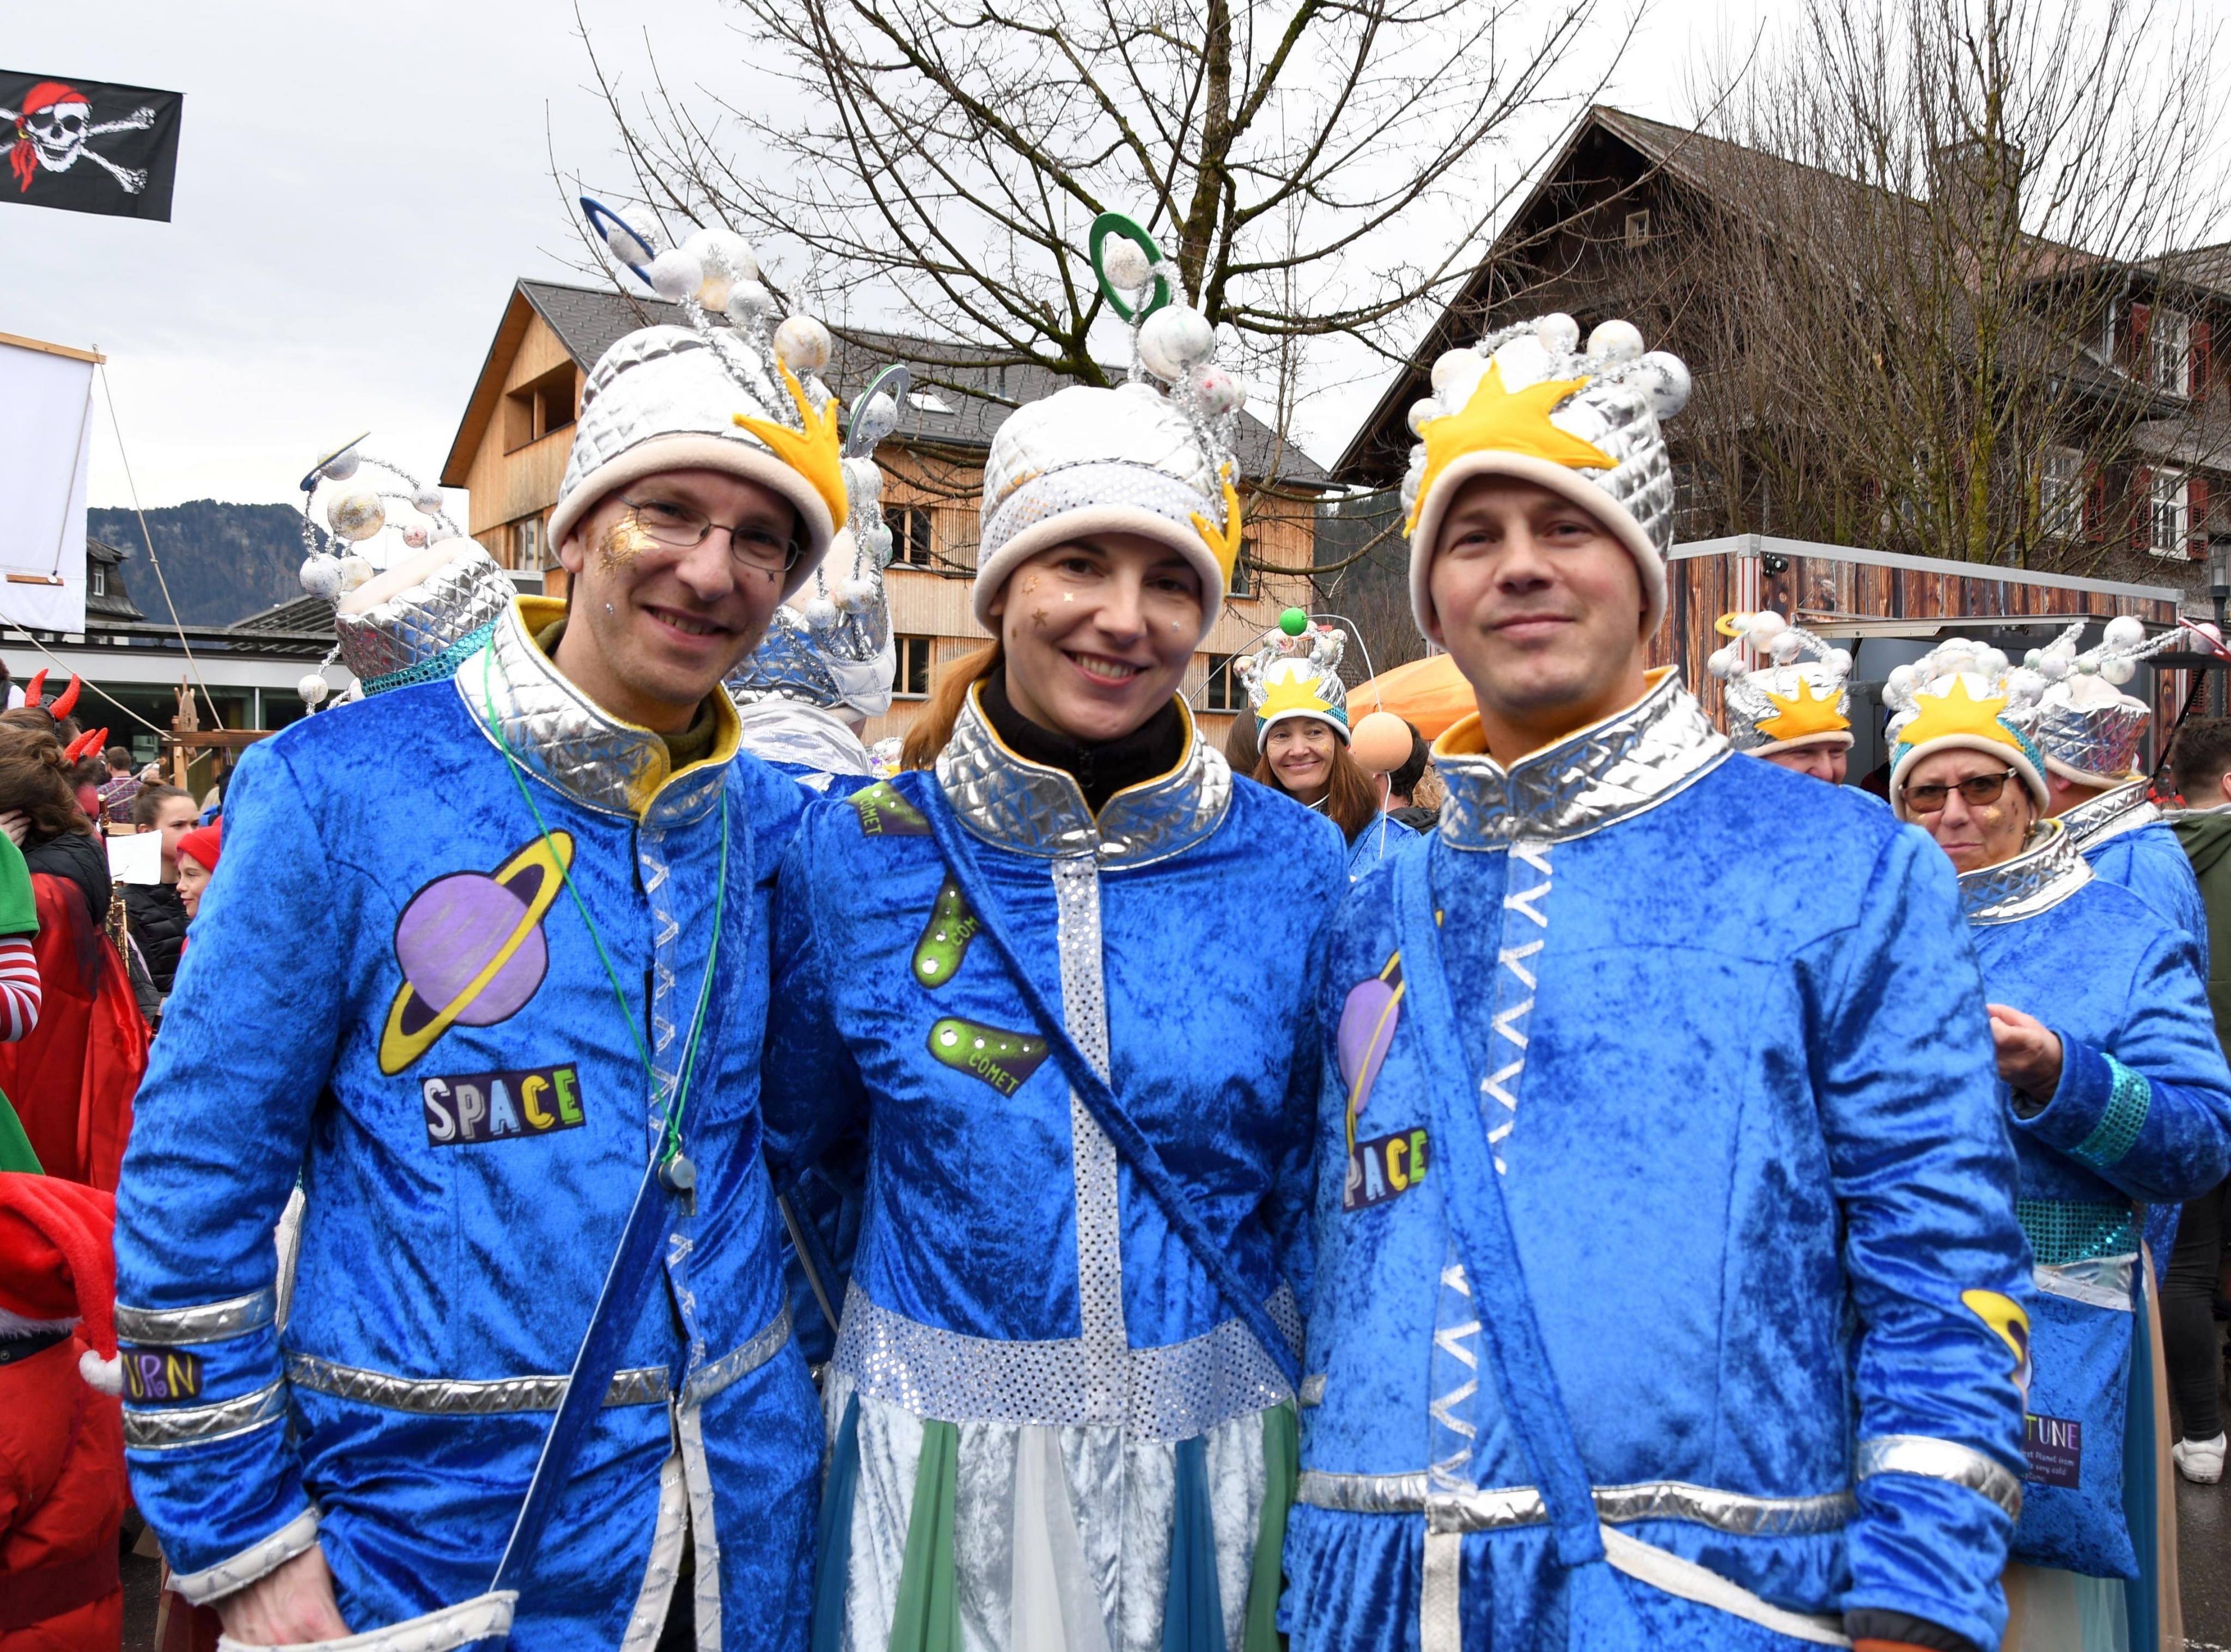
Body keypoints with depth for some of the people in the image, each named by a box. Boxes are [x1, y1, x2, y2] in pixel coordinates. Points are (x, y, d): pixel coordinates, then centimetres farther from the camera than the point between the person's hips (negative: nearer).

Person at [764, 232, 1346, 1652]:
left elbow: (1330, 1187, 3)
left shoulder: (1294, 868, -6)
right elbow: (786, 1139, 6)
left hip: (1217, 1443, 1)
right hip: (940, 1448, 0)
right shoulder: (861, 856, -7)